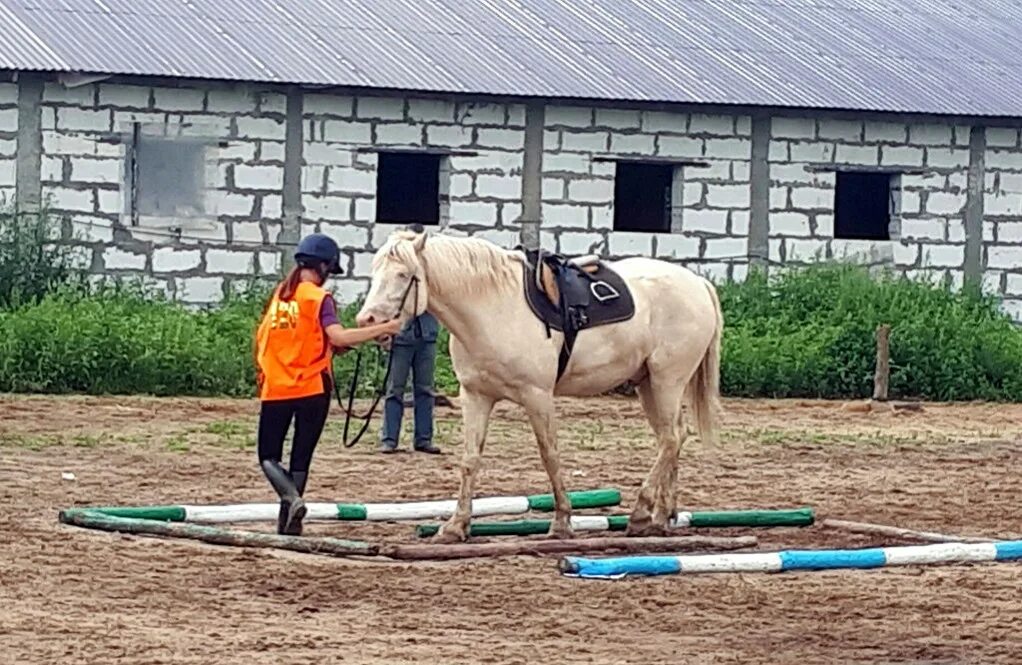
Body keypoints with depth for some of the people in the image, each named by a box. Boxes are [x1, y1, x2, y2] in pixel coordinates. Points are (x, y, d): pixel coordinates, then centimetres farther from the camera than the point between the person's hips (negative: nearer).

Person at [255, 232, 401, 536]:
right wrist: (383, 329, -19)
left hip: (275, 387, 3)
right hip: (312, 387, -3)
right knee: (301, 457, 8)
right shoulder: (319, 298, -8)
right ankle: (289, 519, 6)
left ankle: (290, 497, -18)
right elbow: (338, 336, -22)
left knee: (269, 456, 7)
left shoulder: (279, 294, 9)